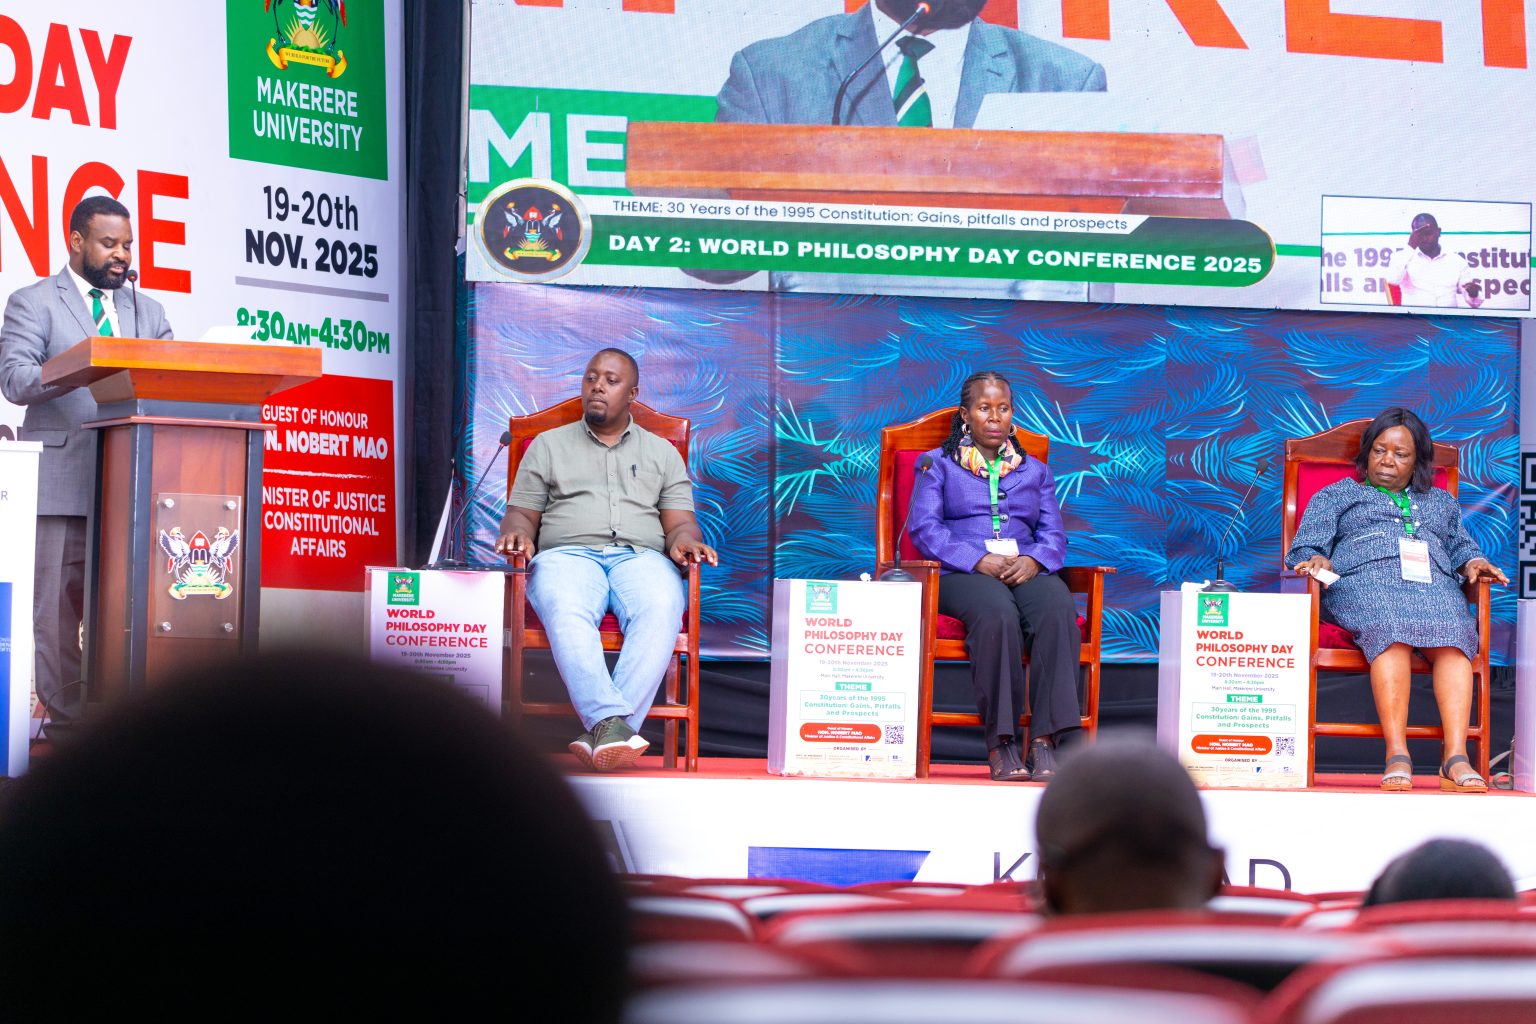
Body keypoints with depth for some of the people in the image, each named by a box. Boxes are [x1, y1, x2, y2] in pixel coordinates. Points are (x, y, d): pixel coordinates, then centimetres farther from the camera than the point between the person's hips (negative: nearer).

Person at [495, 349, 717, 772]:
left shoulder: (662, 453, 24)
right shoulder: (548, 446, 23)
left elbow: (680, 523, 16)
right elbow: (521, 514, 17)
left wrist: (684, 542, -9)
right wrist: (518, 534, -8)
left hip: (640, 557, 0)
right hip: (568, 554, 0)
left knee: (661, 610, -38)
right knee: (566, 612, -39)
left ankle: (601, 734, -50)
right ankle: (612, 724, -54)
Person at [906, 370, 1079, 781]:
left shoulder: (1035, 471, 27)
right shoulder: (938, 465, 17)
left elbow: (1054, 534, 16)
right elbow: (924, 528, 2)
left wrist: (1033, 560, -9)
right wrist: (980, 560, -13)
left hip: (1026, 571, 3)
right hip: (961, 574, -3)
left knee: (1059, 611, -35)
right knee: (997, 613, -39)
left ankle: (1045, 740, -41)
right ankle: (999, 742, -37)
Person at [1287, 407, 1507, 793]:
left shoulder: (1441, 503, 37)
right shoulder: (1335, 496, 29)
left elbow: (1462, 547, 29)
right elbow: (1306, 548, 17)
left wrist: (1473, 563, 5)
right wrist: (1318, 562, -6)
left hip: (1434, 584, 2)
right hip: (1365, 581, -2)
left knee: (1453, 639, -34)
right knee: (1390, 632, -39)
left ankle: (1455, 757, -49)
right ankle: (1397, 754, -50)